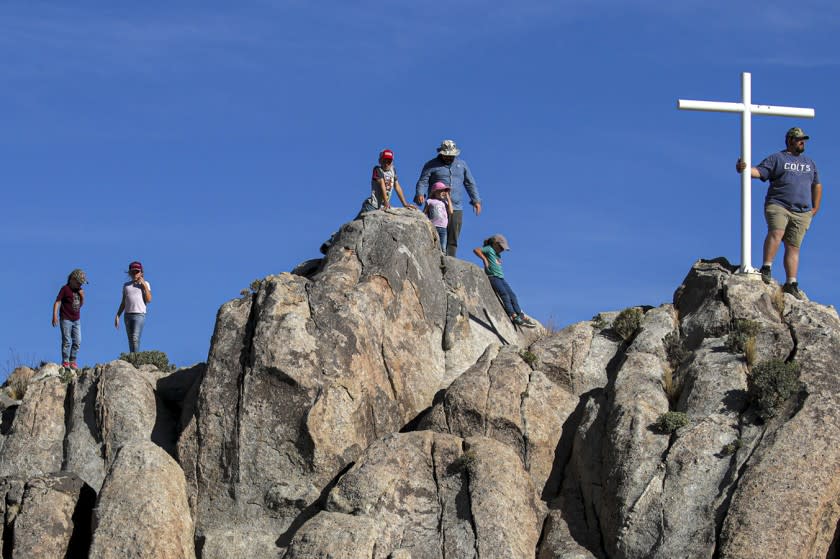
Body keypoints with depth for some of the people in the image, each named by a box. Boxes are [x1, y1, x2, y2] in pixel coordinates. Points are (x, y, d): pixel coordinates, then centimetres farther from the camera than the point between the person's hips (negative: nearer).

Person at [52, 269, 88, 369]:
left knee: (77, 341, 2)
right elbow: (57, 302, -11)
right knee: (67, 341, -7)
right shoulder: (65, 289, -8)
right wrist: (55, 315, -21)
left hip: (76, 320, 6)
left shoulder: (79, 290, 11)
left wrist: (82, 297, -2)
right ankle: (65, 361, -1)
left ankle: (73, 361, 10)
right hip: (66, 319, -6)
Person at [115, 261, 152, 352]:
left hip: (139, 315, -4)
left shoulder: (145, 284, 7)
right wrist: (117, 316, 12)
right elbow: (123, 303, 19)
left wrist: (144, 286, -7)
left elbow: (149, 300, -5)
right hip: (128, 314, 4)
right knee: (130, 340, 2)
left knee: (135, 338, -19)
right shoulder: (126, 285, 17)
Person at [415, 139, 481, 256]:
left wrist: (476, 200, 11)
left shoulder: (461, 165, 17)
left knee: (453, 240, -1)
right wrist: (420, 194, -22)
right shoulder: (431, 165, 5)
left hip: (456, 208, 3)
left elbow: (470, 183, 20)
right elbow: (423, 182, -2)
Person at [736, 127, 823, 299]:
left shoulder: (810, 163, 24)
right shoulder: (776, 159, 7)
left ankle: (791, 283, -4)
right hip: (778, 206, -4)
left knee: (793, 247, -1)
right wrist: (744, 169, -26)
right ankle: (766, 268, -26)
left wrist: (815, 208, 22)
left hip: (802, 213, 4)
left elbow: (817, 186, 31)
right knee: (776, 232, -30)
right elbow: (759, 171, -6)